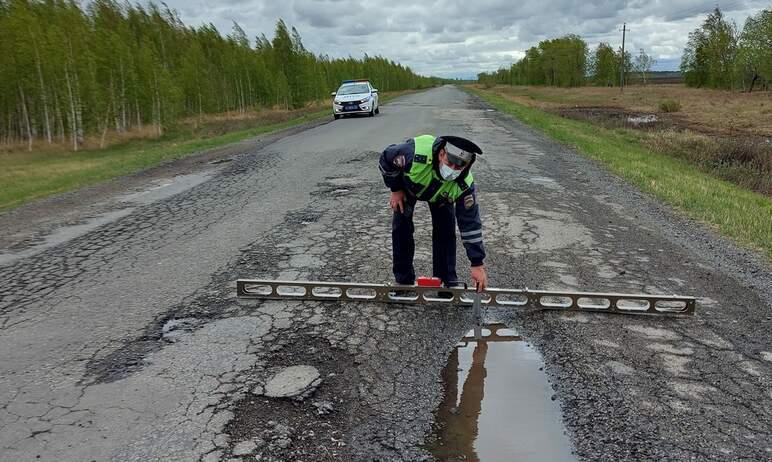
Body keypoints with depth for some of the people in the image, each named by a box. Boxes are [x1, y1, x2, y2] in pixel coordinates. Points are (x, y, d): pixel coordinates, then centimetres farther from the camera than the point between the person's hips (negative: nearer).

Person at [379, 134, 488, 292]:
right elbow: (386, 158, -25)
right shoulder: (415, 153, -48)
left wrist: (477, 264, -29)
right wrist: (395, 189, -17)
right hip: (407, 184, -1)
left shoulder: (464, 185, -39)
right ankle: (404, 280, 5)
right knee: (401, 225, -7)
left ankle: (448, 279, 7)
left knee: (446, 227, -9)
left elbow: (471, 224, -31)